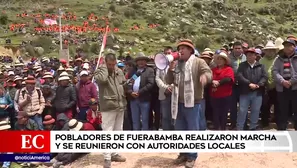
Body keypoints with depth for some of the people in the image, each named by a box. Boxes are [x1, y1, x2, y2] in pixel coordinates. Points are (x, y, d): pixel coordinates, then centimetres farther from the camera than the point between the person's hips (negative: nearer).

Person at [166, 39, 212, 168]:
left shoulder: (198, 62, -4)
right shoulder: (176, 64, 13)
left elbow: (208, 72, -19)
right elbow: (168, 81, 10)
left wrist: (204, 76, -42)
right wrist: (171, 69, -7)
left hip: (192, 102, -6)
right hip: (179, 102, 6)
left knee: (192, 130, 3)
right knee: (180, 130, 15)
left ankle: (192, 156, 15)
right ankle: (183, 153, 29)